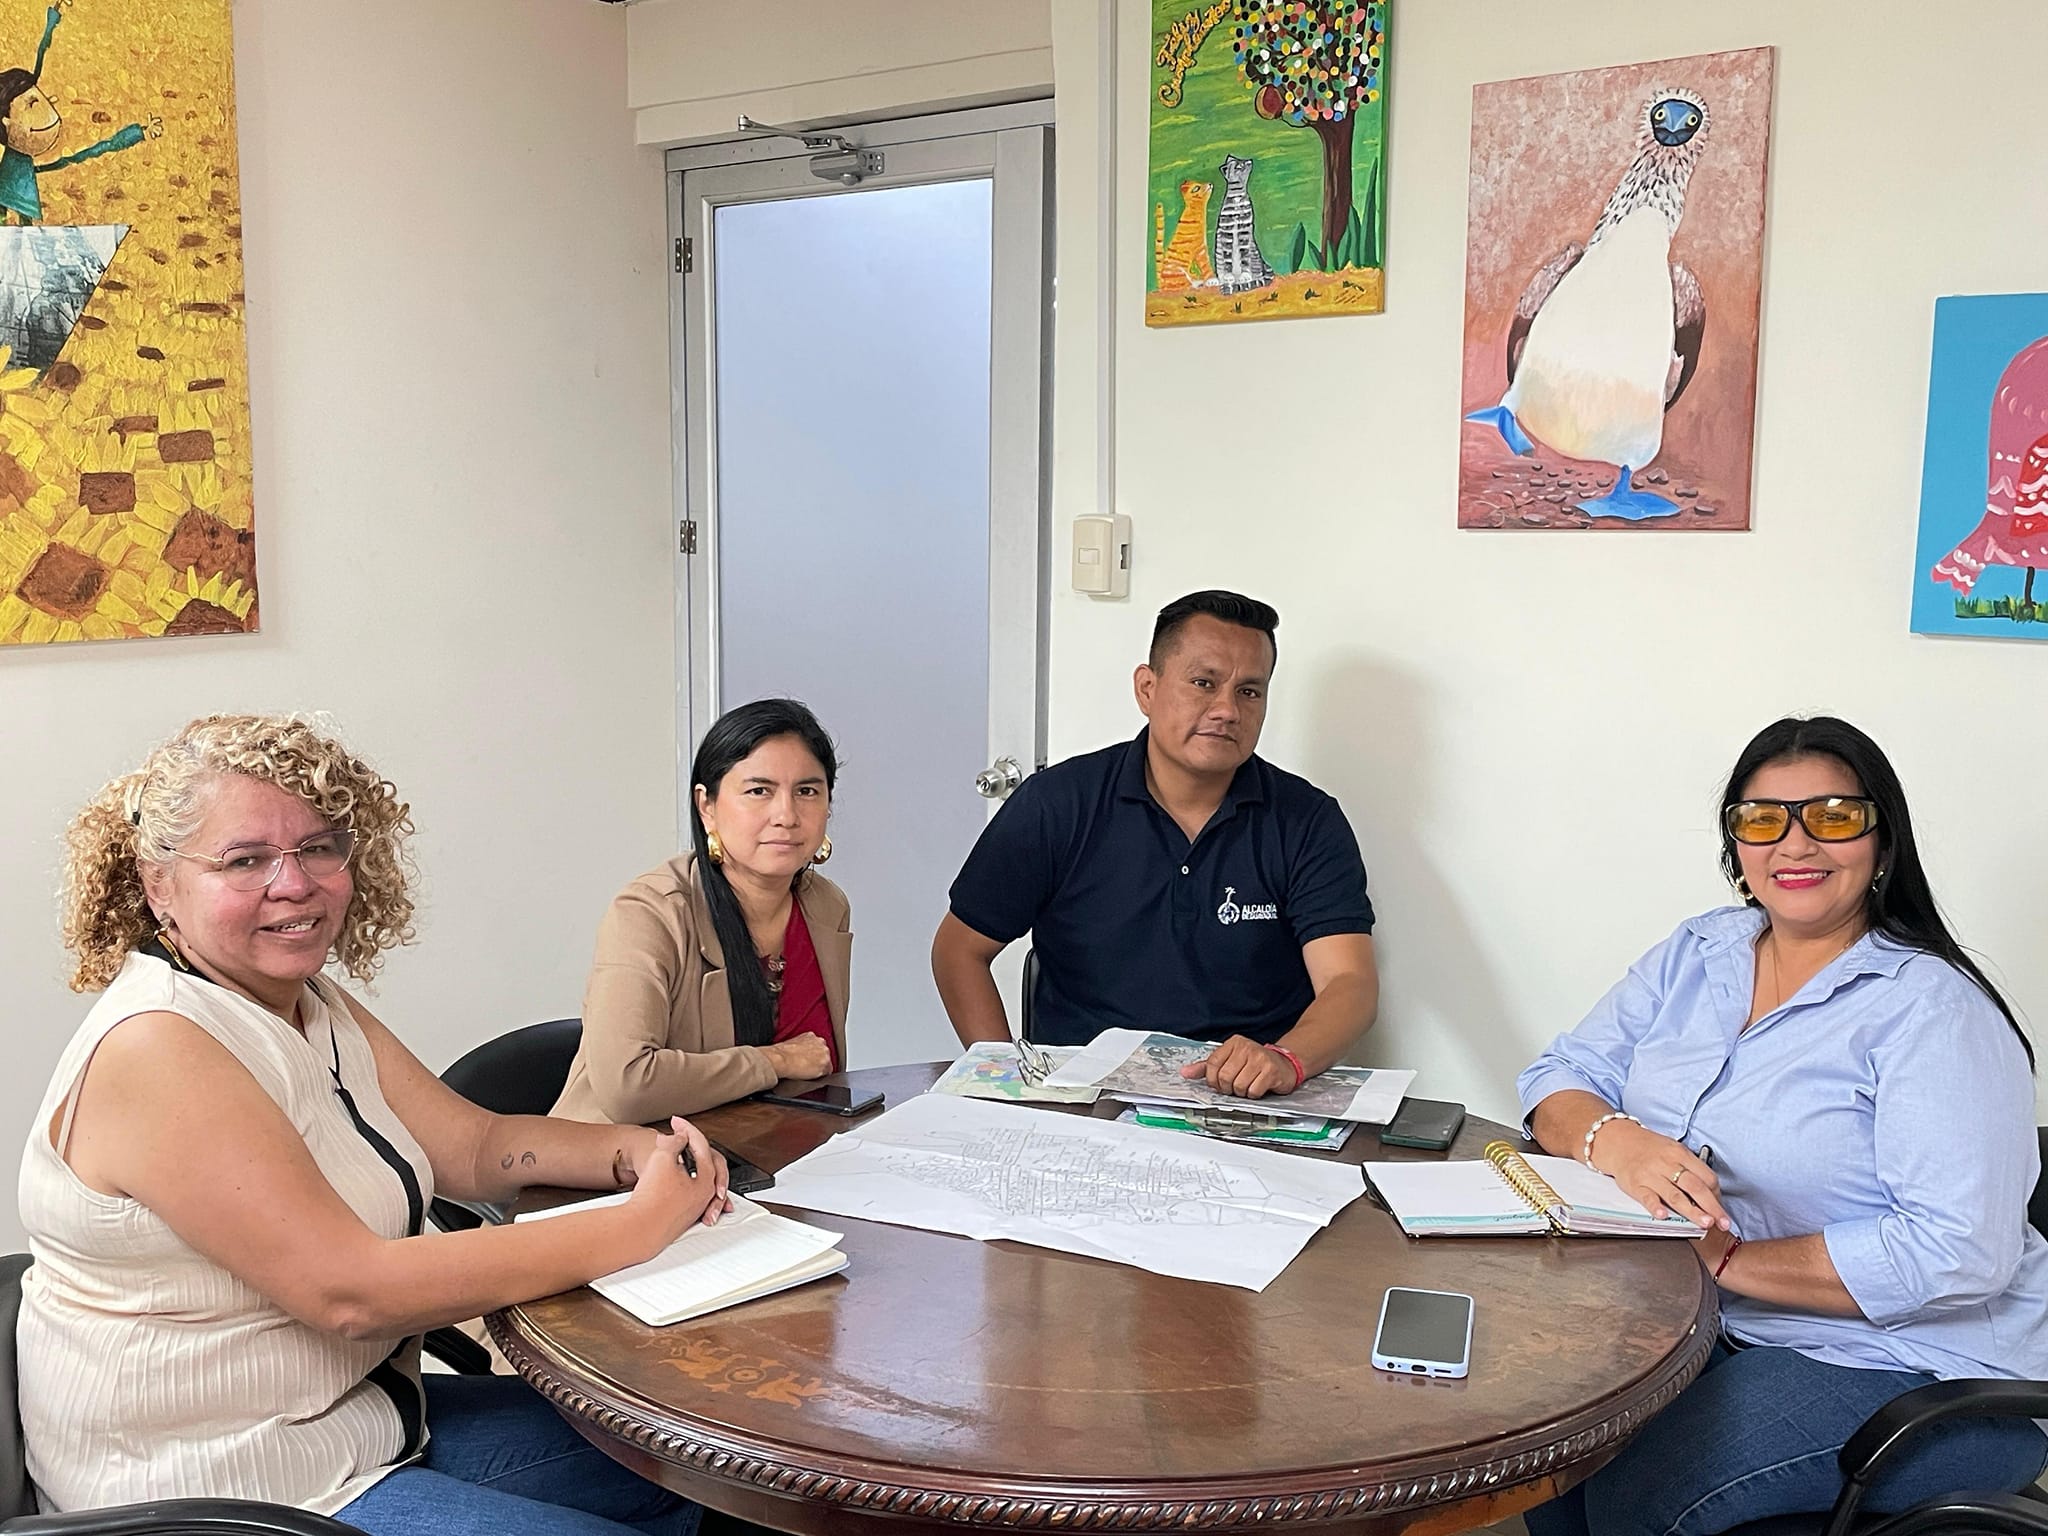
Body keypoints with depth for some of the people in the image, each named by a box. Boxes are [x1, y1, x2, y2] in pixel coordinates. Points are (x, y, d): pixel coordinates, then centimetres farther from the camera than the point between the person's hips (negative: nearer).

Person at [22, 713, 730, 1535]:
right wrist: (639, 1226, -29)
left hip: (360, 1409, 9)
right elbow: (348, 1292, -30)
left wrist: (638, 1152, -17)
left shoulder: (313, 1007, 4)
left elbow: (477, 1146, 4)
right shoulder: (156, 1049, -25)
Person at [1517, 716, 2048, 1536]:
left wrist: (1729, 1259, -22)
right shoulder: (1695, 955, 5)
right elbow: (1560, 1077, 3)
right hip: (1716, 1326, 6)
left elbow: (1956, 1255, -24)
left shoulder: (1931, 1008, -16)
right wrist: (1616, 1140, -20)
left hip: (1920, 1368, -6)